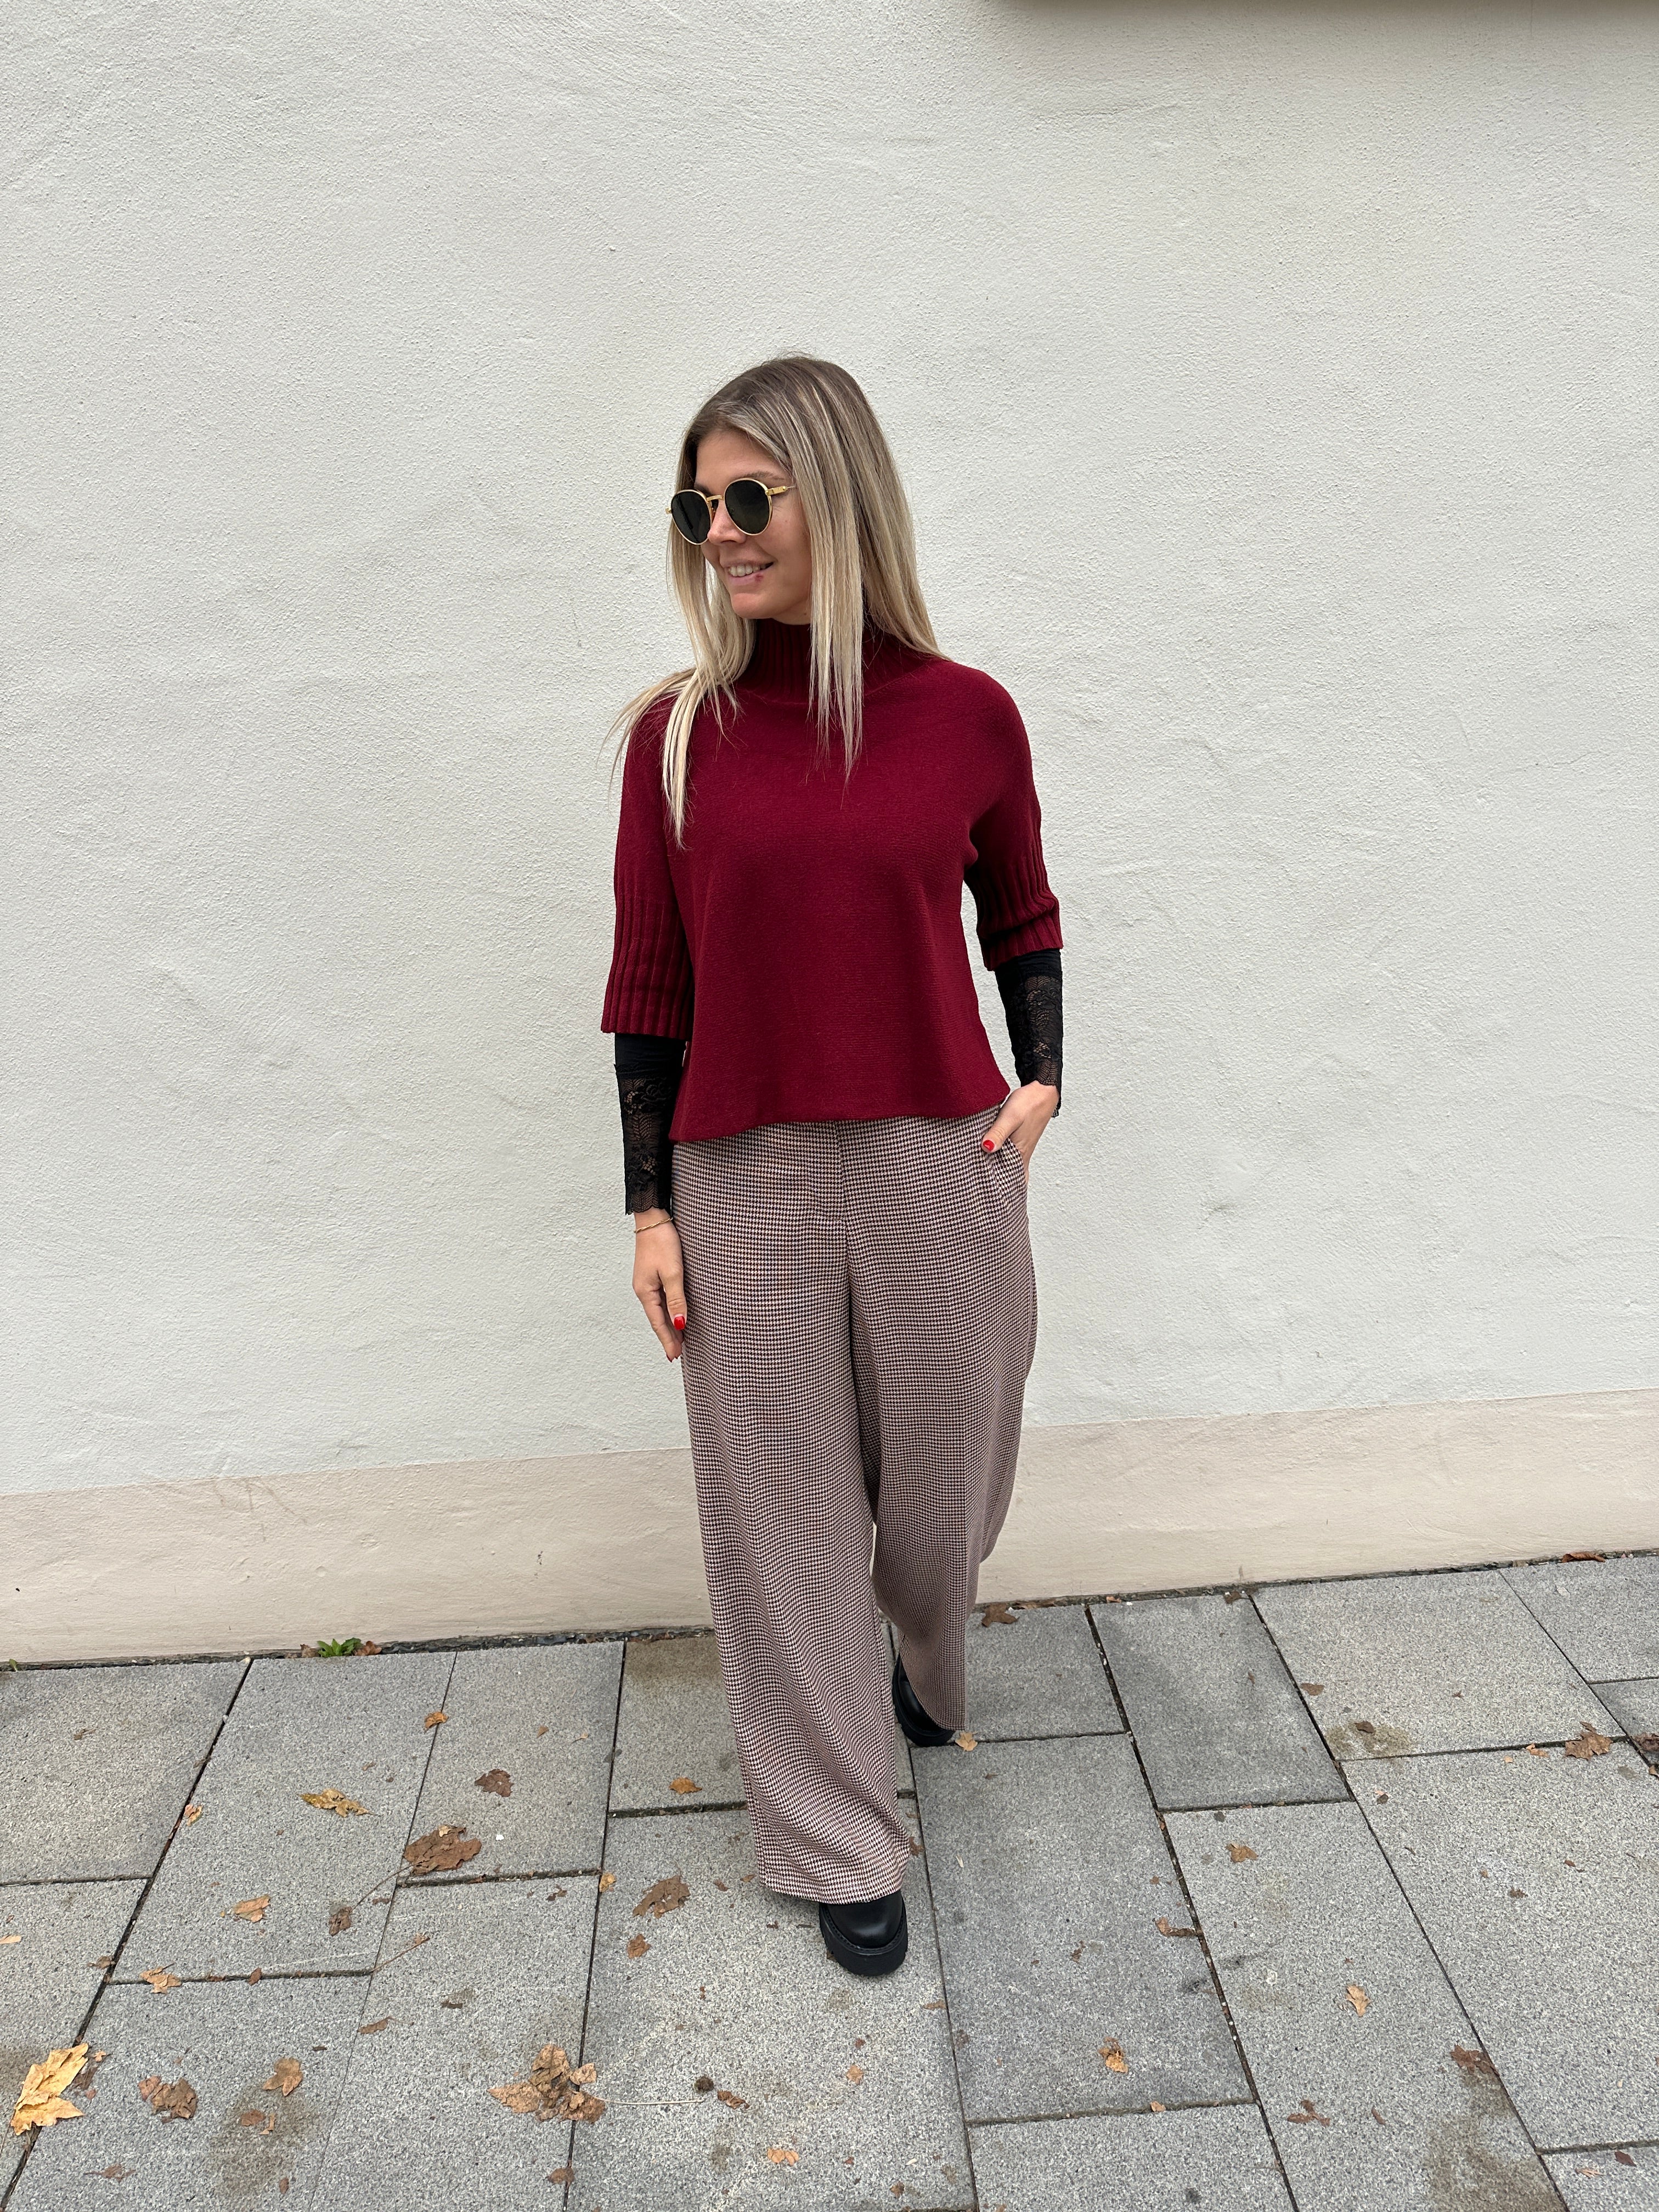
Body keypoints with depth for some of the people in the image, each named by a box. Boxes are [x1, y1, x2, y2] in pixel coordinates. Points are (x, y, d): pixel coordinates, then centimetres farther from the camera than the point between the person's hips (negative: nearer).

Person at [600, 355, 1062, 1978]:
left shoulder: (966, 716, -1)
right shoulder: (677, 733, -1)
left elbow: (1022, 917, 14)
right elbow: (649, 986, 1)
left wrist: (1039, 1078, 0)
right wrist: (649, 1207, 0)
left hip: (941, 1166, 1)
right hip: (747, 1175, 0)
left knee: (942, 1478, 14)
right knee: (779, 1506, 8)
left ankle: (923, 1667, 51)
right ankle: (840, 1844, 29)